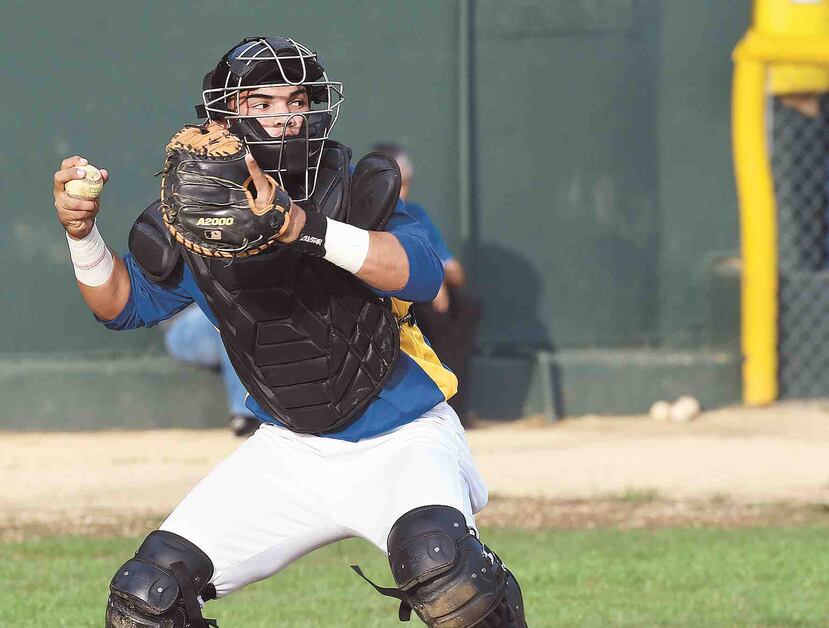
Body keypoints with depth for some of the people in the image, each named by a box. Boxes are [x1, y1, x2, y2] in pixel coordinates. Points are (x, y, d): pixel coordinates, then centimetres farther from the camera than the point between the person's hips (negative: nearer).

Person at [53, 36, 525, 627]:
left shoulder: (355, 194, -15)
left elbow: (423, 274, -34)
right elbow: (124, 304, 12)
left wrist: (302, 225, -46)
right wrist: (83, 234, -10)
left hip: (399, 441, -4)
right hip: (288, 453, 4)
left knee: (438, 562, -35)